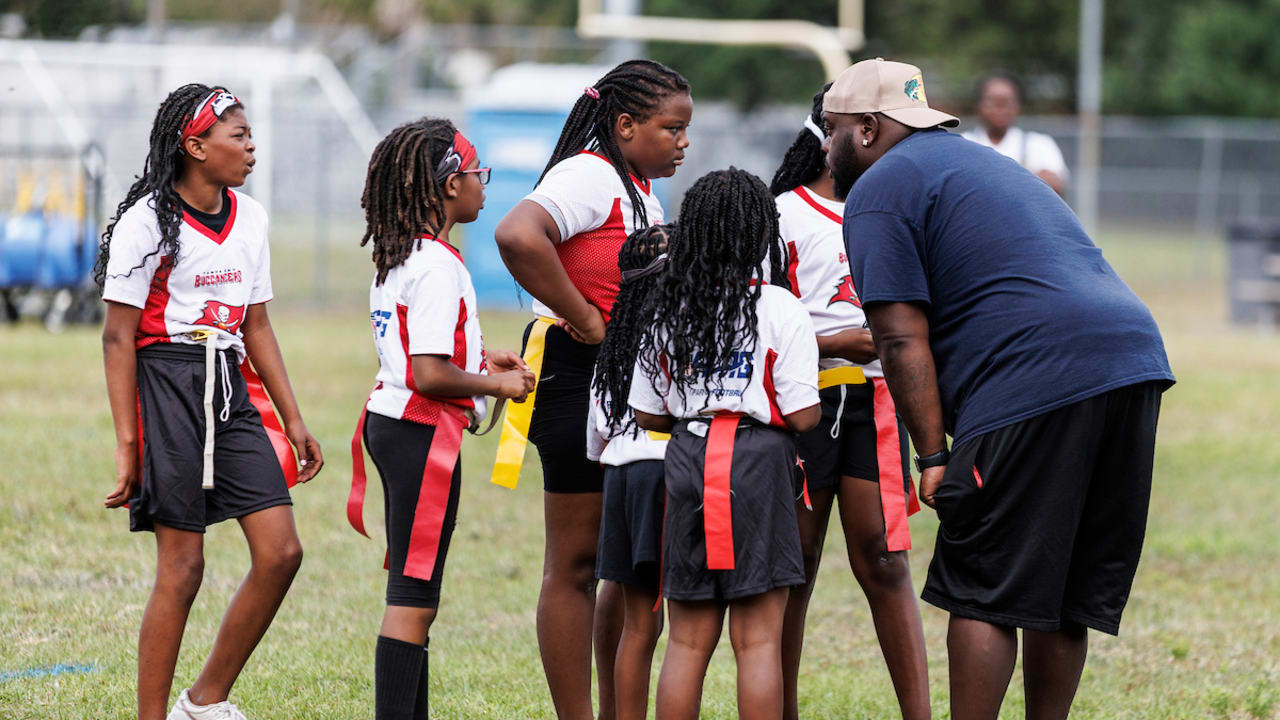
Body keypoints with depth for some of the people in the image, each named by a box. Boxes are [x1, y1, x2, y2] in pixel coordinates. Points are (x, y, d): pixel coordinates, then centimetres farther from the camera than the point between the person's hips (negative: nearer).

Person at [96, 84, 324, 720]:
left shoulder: (249, 218, 11)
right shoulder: (148, 222, -9)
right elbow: (118, 337, -9)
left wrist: (293, 419, 16)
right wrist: (126, 443, -14)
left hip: (233, 390, 7)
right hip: (167, 386, -7)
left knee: (280, 552, -2)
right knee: (182, 565, -7)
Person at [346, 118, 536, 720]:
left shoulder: (396, 256, 12)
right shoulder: (437, 266, -18)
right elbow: (429, 375, -23)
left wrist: (479, 359, 18)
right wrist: (498, 384, -9)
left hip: (391, 421, 10)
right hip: (422, 432, -10)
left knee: (413, 590, 15)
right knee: (414, 595, -7)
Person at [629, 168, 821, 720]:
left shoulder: (668, 312, 7)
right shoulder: (781, 309, -6)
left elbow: (647, 414, 9)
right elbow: (803, 416, -9)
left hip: (686, 461, 4)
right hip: (757, 466, -4)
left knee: (688, 639, 9)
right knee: (758, 639, -1)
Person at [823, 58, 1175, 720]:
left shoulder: (880, 190, 2)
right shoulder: (982, 164, 31)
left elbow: (903, 342, -7)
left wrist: (932, 455, -5)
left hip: (1036, 385, -9)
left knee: (983, 595, -3)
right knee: (1065, 596, 14)